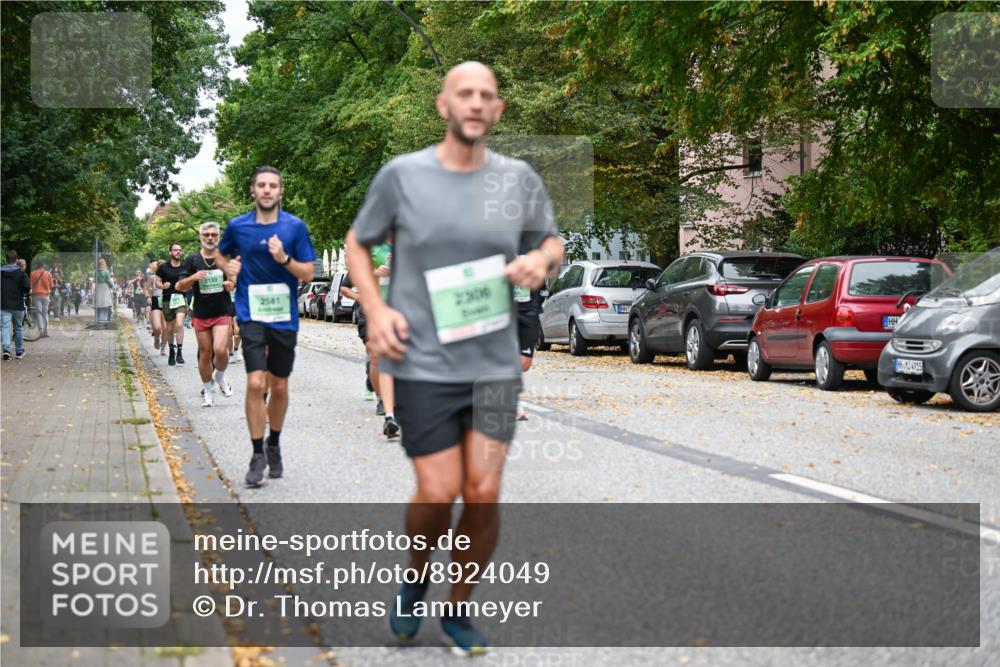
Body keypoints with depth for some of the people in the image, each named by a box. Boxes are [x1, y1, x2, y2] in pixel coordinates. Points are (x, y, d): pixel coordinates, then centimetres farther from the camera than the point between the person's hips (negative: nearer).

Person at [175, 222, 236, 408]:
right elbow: (180, 286, 3)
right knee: (205, 354, 6)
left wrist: (233, 283, -10)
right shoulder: (193, 259, 3)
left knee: (220, 350, -18)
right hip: (201, 314, 1)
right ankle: (207, 390, 23)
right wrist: (193, 278, -18)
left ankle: (220, 377, 12)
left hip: (222, 312, -1)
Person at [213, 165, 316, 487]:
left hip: (284, 316, 1)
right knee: (256, 383, -14)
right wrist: (228, 267, 0)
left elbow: (307, 273, -2)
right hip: (252, 314, -1)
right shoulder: (237, 226, 1)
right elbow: (220, 254, 21)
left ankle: (274, 445, 32)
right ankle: (258, 454, -3)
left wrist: (284, 258, -19)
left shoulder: (295, 227, -2)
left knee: (279, 387, 11)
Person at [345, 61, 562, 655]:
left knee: (484, 493, -2)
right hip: (423, 363, -2)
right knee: (439, 494, -5)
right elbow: (358, 244, 10)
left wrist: (542, 259, -7)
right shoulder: (401, 175, -3)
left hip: (496, 363, 2)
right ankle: (415, 582, 28)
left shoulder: (519, 179, 2)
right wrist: (376, 310, -6)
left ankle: (459, 610, 20)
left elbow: (552, 241, 17)